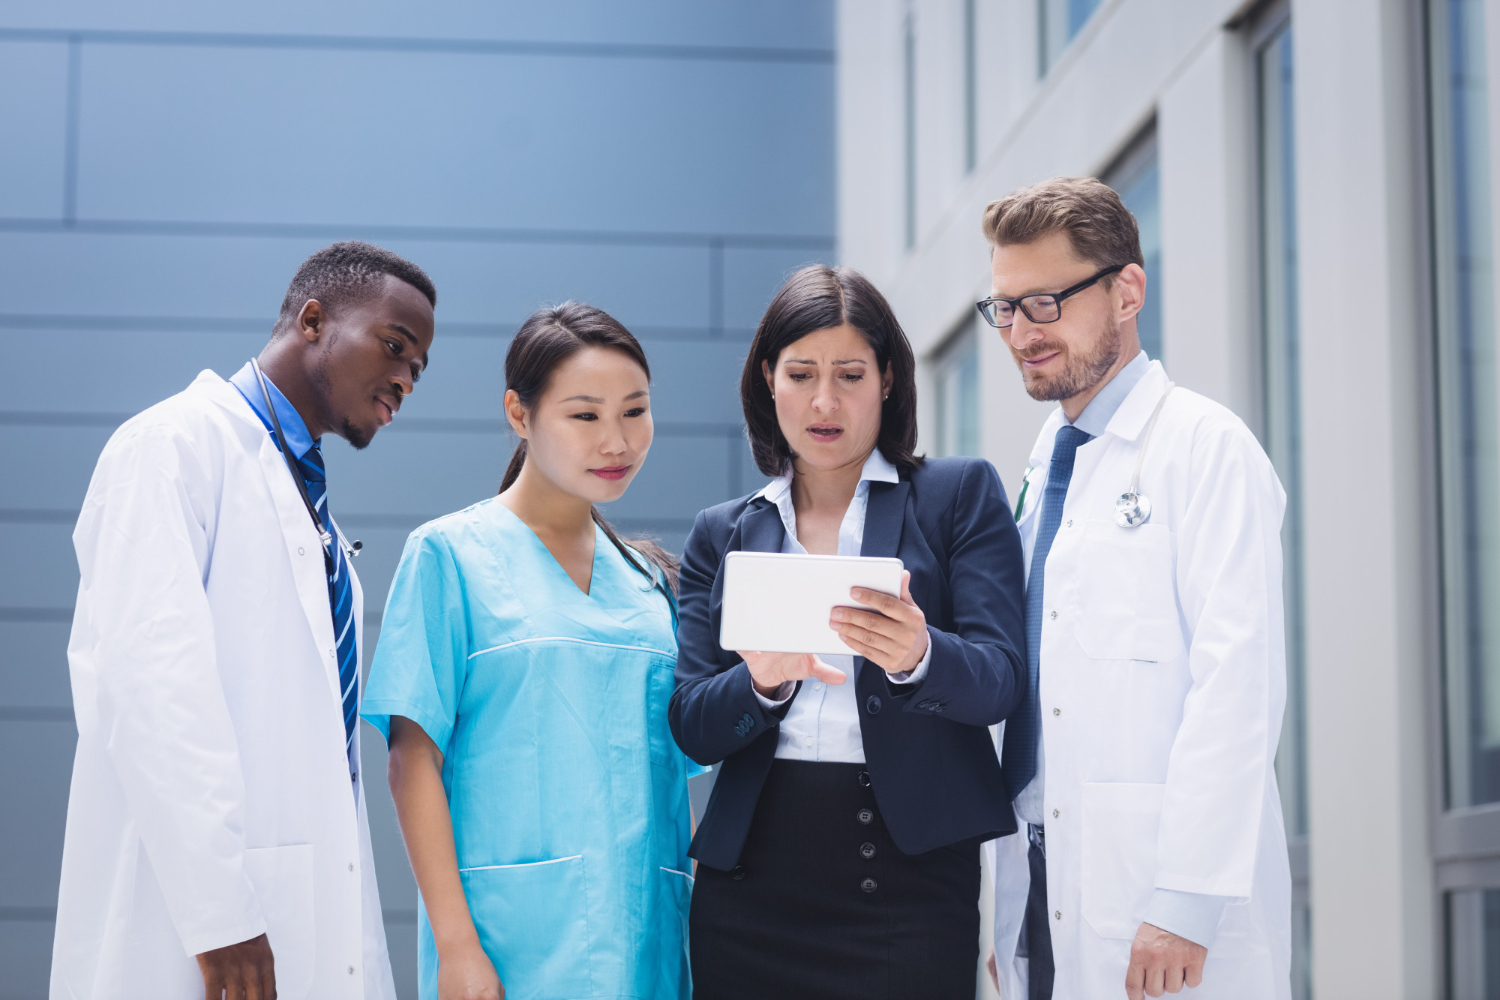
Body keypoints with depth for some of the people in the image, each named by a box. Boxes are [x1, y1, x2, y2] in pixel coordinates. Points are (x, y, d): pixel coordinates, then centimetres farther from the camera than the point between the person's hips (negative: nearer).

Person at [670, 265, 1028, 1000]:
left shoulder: (961, 493, 7)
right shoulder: (721, 534, 13)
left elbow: (1001, 681, -4)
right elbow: (691, 731, 6)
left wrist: (917, 657, -24)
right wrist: (763, 682, -15)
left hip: (910, 877, -2)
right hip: (751, 879, 2)